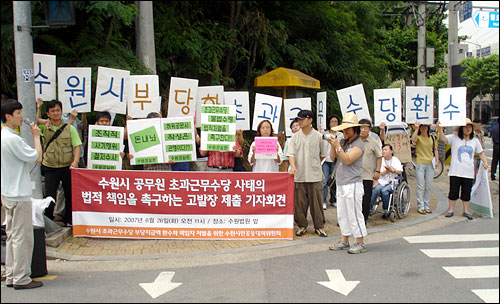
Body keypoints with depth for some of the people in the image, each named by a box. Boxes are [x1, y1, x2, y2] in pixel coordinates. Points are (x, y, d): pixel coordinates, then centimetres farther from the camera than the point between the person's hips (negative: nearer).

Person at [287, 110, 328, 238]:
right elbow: (291, 154, -1)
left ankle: (319, 226, 13)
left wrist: (313, 165, 8)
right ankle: (302, 226, 19)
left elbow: (323, 154, 11)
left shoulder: (318, 136, 1)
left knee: (316, 202, 2)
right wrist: (293, 167, -17)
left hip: (315, 176, -1)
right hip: (299, 175, 2)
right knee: (299, 202, 5)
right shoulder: (295, 137, 5)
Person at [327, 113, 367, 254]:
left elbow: (348, 160, -19)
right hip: (341, 183, 8)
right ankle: (344, 241, 23)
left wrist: (338, 146, -19)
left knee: (354, 213, -5)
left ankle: (360, 243, 4)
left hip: (353, 184, -8)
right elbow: (333, 157, 12)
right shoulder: (343, 141, 14)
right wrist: (333, 145, -2)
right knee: (342, 214, 13)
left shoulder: (358, 144, -9)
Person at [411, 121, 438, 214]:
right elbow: (413, 140, -24)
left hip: (430, 164, 4)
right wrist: (416, 129, -23)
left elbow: (435, 150, 16)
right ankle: (420, 206, 2)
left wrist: (437, 160, 3)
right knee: (420, 187, -3)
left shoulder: (432, 138, 13)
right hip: (420, 164, -4)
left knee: (428, 187, 8)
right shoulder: (418, 137, 0)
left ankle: (426, 206, 17)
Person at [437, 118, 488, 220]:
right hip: (455, 172, -3)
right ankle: (451, 210, 17)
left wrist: (484, 162, 5)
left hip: (469, 173, 3)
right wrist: (440, 129, -33)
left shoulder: (475, 141, 9)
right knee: (453, 192, 4)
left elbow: (481, 152, 21)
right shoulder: (454, 138, -2)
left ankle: (466, 211, 22)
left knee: (466, 193, 9)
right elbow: (443, 138, -16)